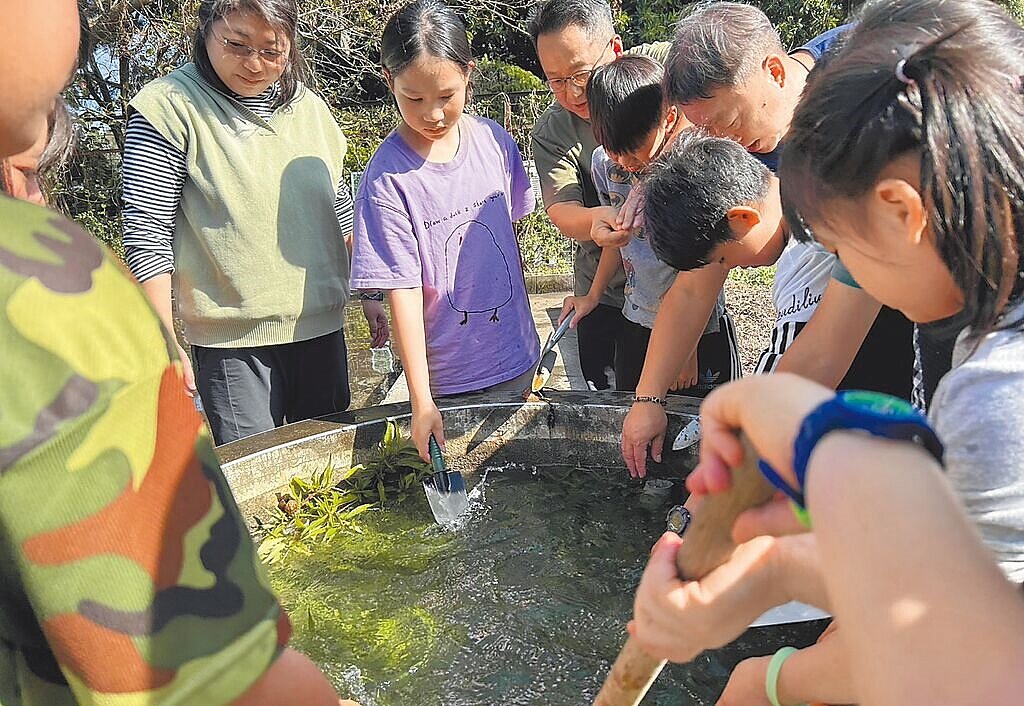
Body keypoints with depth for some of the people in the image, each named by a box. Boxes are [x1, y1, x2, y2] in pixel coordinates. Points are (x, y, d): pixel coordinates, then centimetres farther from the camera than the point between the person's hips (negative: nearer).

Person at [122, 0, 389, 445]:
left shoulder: (309, 107, 8)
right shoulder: (170, 107, -8)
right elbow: (146, 235, -10)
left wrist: (368, 296, 15)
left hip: (321, 327, 5)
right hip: (233, 342, -5)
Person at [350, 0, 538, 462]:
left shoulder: (494, 141, -3)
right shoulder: (387, 178, -17)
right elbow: (403, 291, -18)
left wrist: (523, 332, 15)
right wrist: (421, 401, -19)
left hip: (515, 359, 5)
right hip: (445, 376, -4)